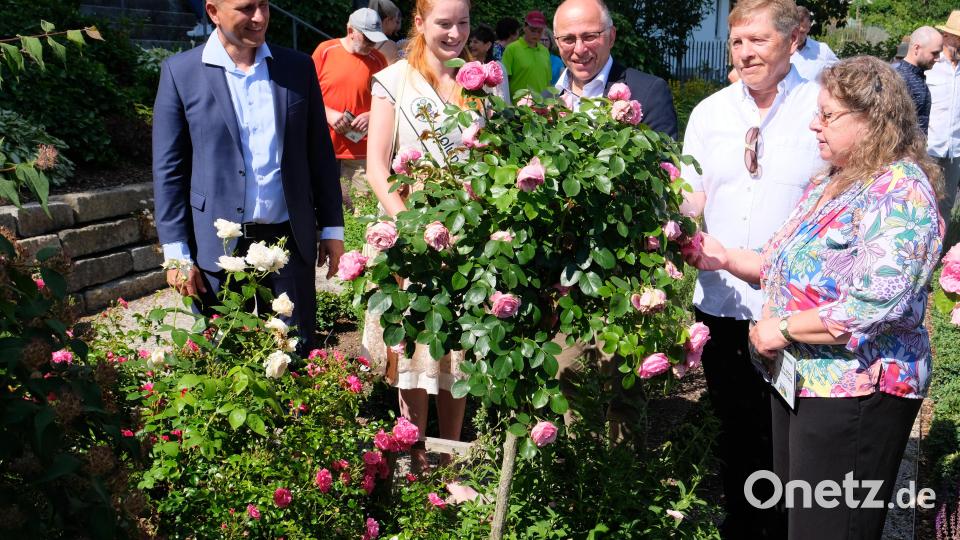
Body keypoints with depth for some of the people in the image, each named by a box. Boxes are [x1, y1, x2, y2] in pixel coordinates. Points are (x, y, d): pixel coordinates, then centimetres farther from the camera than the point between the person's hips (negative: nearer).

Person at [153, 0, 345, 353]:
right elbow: (168, 169, -2)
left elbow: (320, 153, 9)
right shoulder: (180, 72, -2)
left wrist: (332, 228, 7)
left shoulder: (298, 67, 5)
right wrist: (176, 253, -5)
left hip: (290, 239, 2)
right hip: (217, 245, -2)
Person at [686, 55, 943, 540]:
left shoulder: (898, 192, -18)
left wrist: (783, 328, -18)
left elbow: (874, 308, -27)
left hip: (854, 391, -10)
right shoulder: (831, 182, 12)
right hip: (799, 381, 10)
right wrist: (726, 258, 8)